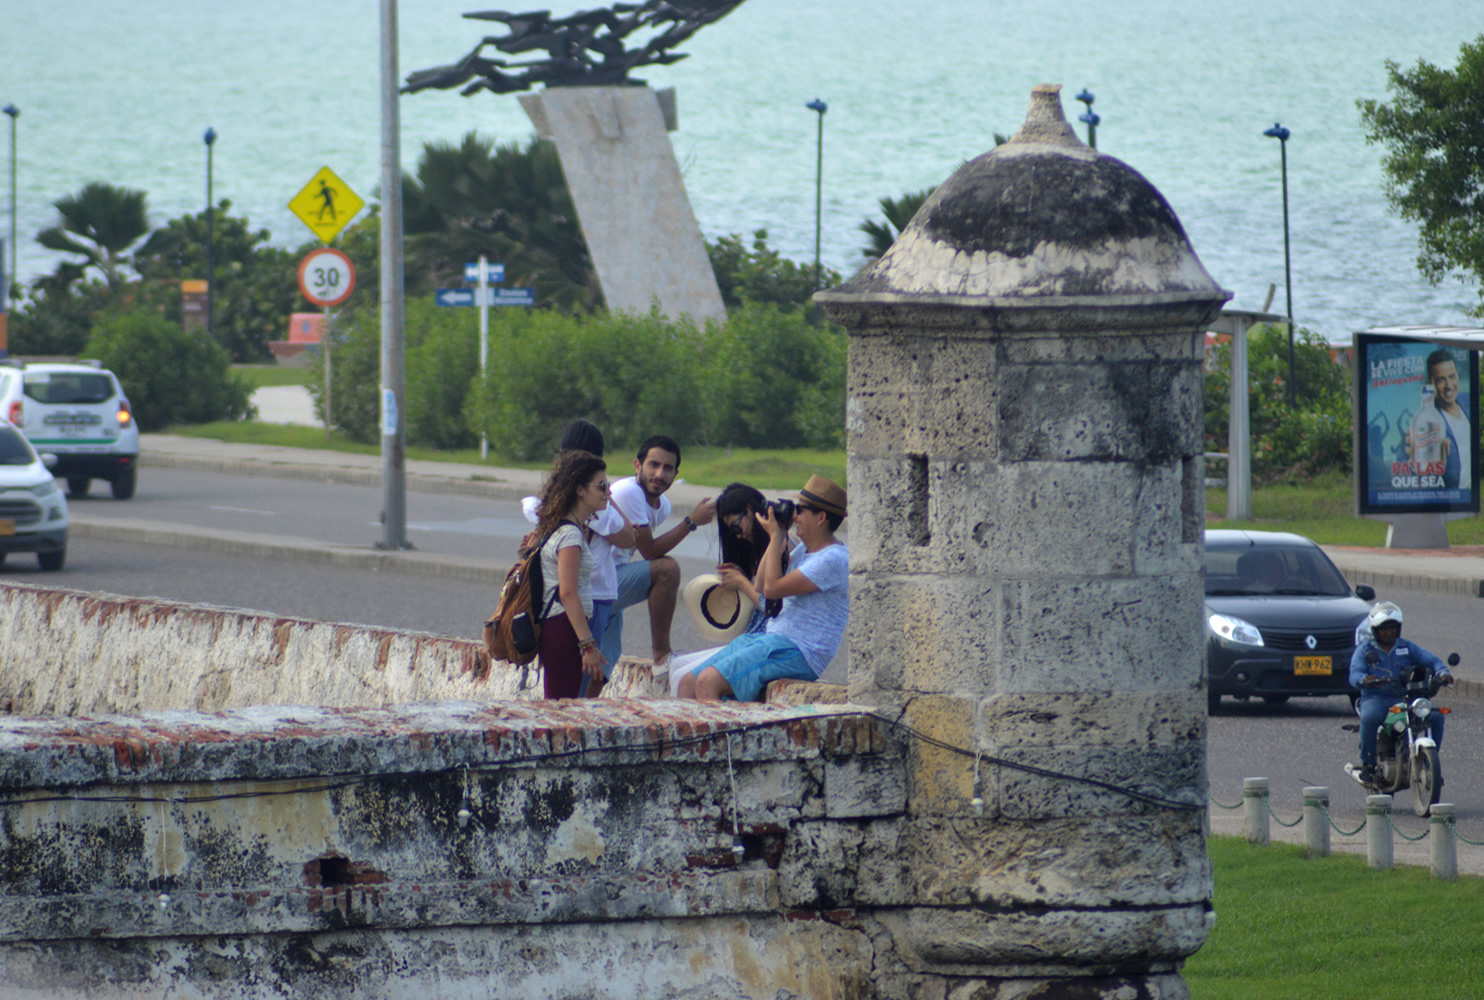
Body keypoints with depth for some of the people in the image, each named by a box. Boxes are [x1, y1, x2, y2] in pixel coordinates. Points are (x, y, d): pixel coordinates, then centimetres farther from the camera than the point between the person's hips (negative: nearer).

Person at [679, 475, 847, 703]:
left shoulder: (833, 560, -16)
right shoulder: (804, 549, 16)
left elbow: (772, 589, -19)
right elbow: (761, 584, 18)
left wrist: (775, 536, -9)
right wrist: (779, 537, 10)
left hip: (798, 651, -10)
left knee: (708, 682, -26)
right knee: (688, 683, 2)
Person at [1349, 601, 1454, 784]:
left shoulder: (1406, 647, 15)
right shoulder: (1364, 650, 6)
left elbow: (1430, 659, 4)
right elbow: (1354, 674, -9)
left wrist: (1442, 672, -19)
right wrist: (1363, 679, -34)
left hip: (1404, 698, 3)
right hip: (1376, 698, -3)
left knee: (1436, 717, -19)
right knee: (1370, 718, -37)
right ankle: (1368, 764, -22)